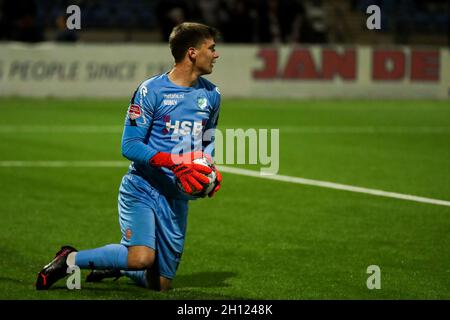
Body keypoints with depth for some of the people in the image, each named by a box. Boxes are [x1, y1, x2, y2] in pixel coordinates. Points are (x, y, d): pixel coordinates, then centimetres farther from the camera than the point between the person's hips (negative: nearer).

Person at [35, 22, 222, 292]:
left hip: (177, 198, 6)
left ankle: (116, 265, 37)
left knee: (159, 285, 6)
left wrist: (208, 168, 3)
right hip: (141, 189, -6)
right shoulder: (151, 90, -10)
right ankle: (70, 259, -8)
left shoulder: (211, 95, 9)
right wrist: (174, 163, -26)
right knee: (142, 258, -30)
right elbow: (130, 146, -14)